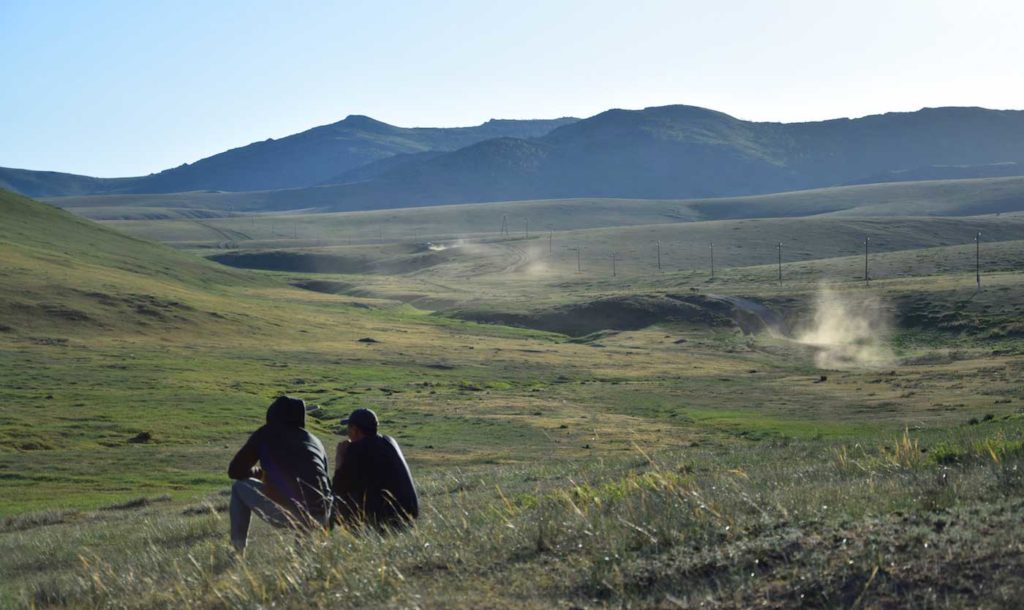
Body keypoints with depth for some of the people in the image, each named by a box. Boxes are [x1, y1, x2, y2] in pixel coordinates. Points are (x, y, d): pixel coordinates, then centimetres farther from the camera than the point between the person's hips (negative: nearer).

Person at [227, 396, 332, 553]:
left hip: (287, 513, -4)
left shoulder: (266, 434, 12)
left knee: (239, 487, 23)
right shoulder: (315, 441, 23)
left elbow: (235, 471, 15)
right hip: (321, 517, 4)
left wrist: (259, 472, 36)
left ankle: (237, 551, 20)